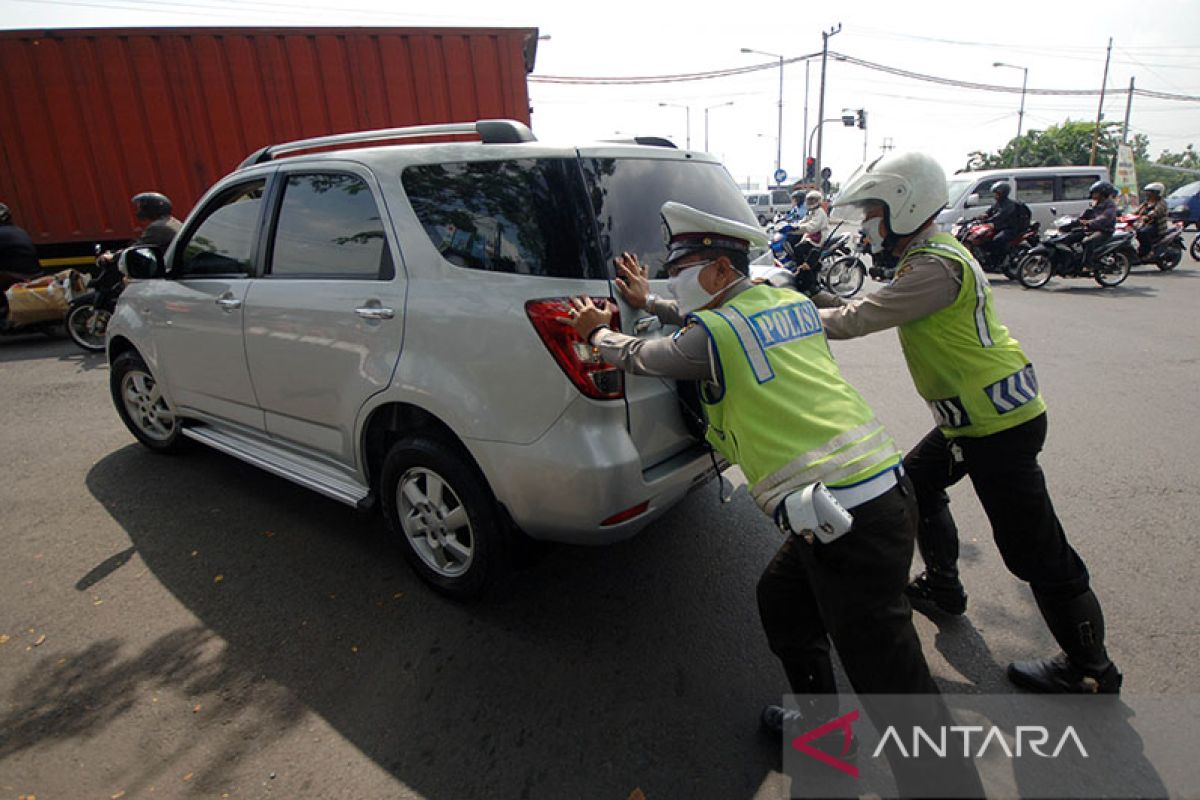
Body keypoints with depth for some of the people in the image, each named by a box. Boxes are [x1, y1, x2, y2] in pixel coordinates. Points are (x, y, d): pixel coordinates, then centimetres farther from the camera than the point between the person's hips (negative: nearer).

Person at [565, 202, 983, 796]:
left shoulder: (709, 336, -10)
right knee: (781, 599, 27)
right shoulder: (790, 301, 13)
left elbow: (638, 358, 9)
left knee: (895, 685, 1)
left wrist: (598, 331, 29)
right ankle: (823, 728, 44)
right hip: (886, 486, 10)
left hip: (848, 523, -10)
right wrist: (648, 304, 38)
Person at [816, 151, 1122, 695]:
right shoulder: (933, 253, 11)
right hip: (971, 416, 11)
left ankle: (1091, 671, 17)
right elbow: (883, 313, 14)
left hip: (999, 423, -10)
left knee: (1033, 551, 0)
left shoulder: (936, 266, -22)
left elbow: (858, 321, -23)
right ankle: (943, 587, 39)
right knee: (917, 482, 22)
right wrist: (833, 304, 4)